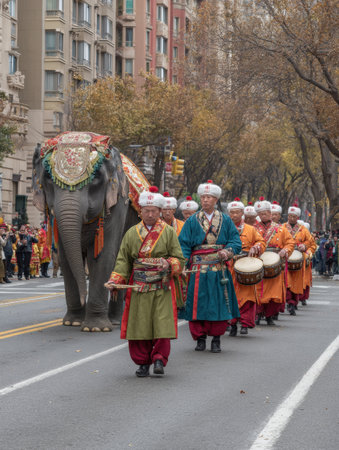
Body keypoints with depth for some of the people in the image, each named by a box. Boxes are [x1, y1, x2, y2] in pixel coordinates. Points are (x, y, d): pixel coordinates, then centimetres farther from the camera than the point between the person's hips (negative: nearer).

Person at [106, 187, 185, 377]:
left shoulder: (169, 232, 7)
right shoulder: (132, 233, 11)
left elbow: (179, 259, 5)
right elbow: (123, 260, 10)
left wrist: (169, 264, -16)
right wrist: (115, 280, -4)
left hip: (162, 288, -1)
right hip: (138, 288, 2)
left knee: (162, 324, -9)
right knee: (139, 324, 1)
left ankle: (159, 359, 5)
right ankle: (143, 363, 13)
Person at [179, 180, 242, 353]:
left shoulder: (225, 220, 8)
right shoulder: (192, 221, 6)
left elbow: (236, 241, 6)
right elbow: (184, 244, 3)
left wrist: (227, 252, -14)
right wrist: (183, 265, -10)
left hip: (219, 270, 1)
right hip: (198, 269, 0)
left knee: (218, 304, 1)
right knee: (198, 304, -1)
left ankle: (216, 338, 12)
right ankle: (200, 338, 11)